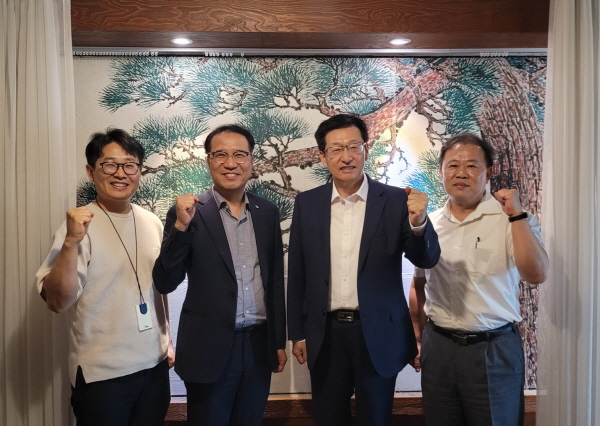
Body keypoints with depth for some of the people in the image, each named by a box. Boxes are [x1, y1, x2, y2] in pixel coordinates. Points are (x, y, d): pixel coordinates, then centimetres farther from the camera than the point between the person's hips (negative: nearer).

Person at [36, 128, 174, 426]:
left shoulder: (152, 223, 3)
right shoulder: (80, 226, -13)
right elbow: (57, 302, -19)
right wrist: (71, 242, -32)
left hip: (155, 365, 5)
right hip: (102, 374, -5)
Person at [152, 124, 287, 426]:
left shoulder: (268, 212, 4)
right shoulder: (189, 213, -7)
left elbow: (275, 280, 10)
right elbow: (164, 283, -11)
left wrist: (279, 340, 11)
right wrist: (181, 225, -23)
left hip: (259, 345, 4)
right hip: (210, 348, -3)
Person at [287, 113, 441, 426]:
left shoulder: (396, 200, -5)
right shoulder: (307, 204, 0)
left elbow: (427, 260, -9)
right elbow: (297, 273, 4)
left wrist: (419, 222, -30)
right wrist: (297, 333, 6)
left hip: (378, 335, -1)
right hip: (325, 336, 2)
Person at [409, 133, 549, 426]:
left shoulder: (513, 220, -6)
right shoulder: (428, 224, 4)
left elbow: (536, 275, -21)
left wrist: (516, 214, -20)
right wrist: (416, 338, 15)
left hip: (494, 349, -3)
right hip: (437, 347, 3)